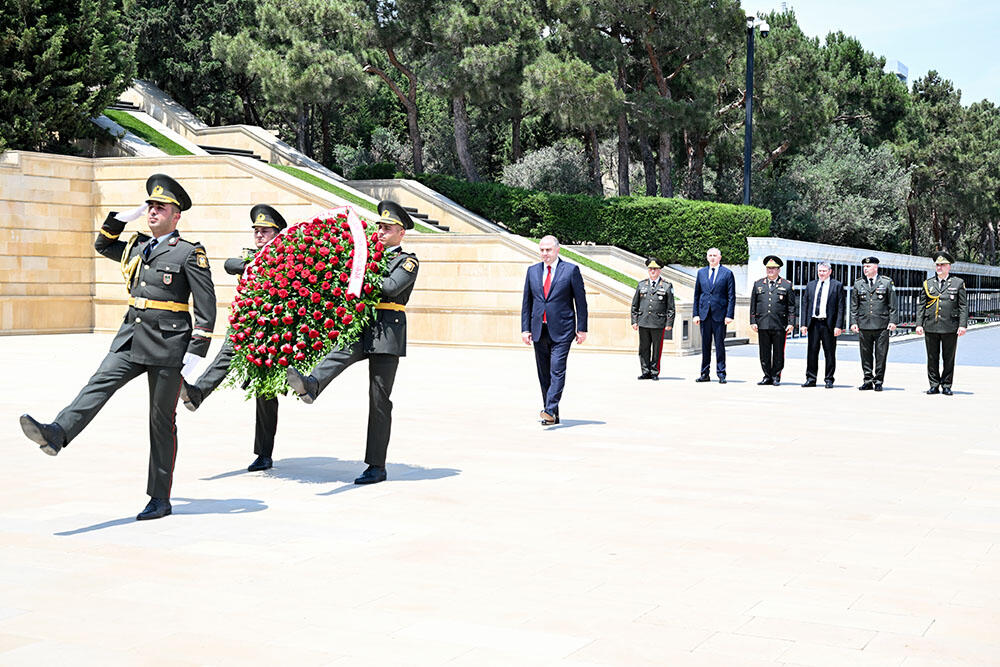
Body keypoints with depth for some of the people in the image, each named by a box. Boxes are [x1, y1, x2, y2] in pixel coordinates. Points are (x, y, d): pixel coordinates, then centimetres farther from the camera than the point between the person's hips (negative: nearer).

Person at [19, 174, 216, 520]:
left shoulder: (190, 253, -4)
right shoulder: (137, 248, 14)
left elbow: (206, 305, -8)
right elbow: (103, 245, 32)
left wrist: (196, 350, -14)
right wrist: (123, 217, 17)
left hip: (168, 345, -6)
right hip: (131, 338, 6)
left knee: (161, 420, 0)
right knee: (99, 384, -19)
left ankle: (160, 499, 6)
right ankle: (57, 434, -39)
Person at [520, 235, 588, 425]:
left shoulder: (571, 270, -2)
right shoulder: (532, 271, 11)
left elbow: (580, 301, -1)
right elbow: (526, 302, 13)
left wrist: (582, 329, -5)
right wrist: (525, 328, 6)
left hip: (561, 330, -5)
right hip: (539, 330, 5)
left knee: (557, 371, -13)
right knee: (544, 374, 7)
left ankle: (550, 411, -17)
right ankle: (553, 414, 14)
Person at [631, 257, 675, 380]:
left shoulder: (667, 286, 4)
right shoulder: (641, 285, 11)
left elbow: (671, 307, 3)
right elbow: (634, 305, 15)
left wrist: (669, 323, -4)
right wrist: (634, 321, 8)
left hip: (658, 324, -2)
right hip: (643, 323, 3)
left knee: (657, 349, 1)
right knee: (644, 348, 4)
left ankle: (654, 372, 10)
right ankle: (646, 372, 12)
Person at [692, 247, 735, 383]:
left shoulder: (727, 273, 1)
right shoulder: (701, 272, 11)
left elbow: (731, 296, -1)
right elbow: (697, 294, 12)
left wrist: (729, 315, -9)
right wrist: (695, 313, 5)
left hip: (720, 314, -3)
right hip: (704, 314, 3)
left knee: (720, 344, 0)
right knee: (705, 344, 7)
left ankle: (721, 374, 6)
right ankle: (704, 373, 12)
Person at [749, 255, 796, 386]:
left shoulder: (787, 285, 6)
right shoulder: (758, 284, 12)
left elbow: (791, 306, 4)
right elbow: (753, 304, 12)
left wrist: (790, 323, -4)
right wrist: (753, 321, 5)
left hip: (780, 325, -2)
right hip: (762, 325, 2)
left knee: (778, 352, 1)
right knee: (764, 353, 4)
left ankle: (776, 376, 11)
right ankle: (767, 376, 12)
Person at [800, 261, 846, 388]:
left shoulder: (837, 285, 1)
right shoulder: (810, 285, 12)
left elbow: (841, 307, -3)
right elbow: (806, 305, 13)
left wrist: (838, 326, -11)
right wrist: (804, 324, 5)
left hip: (828, 324, -3)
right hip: (813, 324, 3)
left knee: (829, 353, 3)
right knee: (811, 352, 5)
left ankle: (829, 380, 10)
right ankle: (811, 379, 13)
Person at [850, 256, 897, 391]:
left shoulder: (887, 282, 4)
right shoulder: (858, 283, 10)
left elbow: (892, 304, 3)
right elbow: (854, 305, 12)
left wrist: (892, 321, -4)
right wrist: (853, 322, 5)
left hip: (882, 325, -2)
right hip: (864, 325, 2)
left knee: (881, 355, 0)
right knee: (866, 354, 5)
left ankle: (878, 381, 8)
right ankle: (868, 380, 13)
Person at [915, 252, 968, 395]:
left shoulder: (958, 283, 6)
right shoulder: (928, 284, 11)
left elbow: (963, 306, 3)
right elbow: (920, 306, 10)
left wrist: (963, 325, -7)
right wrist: (919, 324, 1)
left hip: (950, 328, -2)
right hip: (931, 328, 2)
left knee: (949, 359, 3)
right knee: (932, 358, 4)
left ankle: (946, 386, 11)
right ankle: (934, 385, 12)